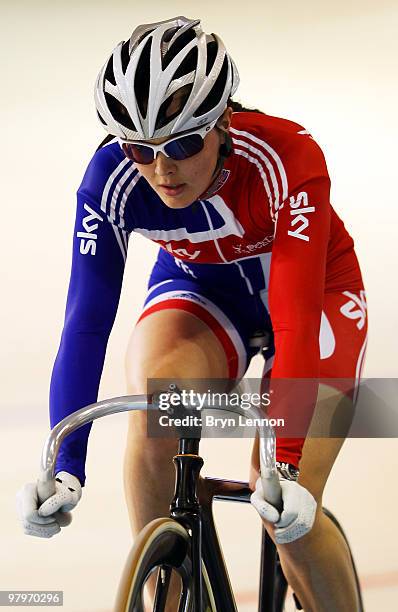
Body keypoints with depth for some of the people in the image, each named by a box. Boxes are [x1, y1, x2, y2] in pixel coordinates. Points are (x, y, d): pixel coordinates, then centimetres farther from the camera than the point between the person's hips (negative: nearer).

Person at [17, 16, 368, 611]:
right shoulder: (112, 178, -27)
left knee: (287, 513, -18)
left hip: (313, 293, -2)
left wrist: (284, 465, -45)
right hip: (201, 292, 2)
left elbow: (295, 320, -39)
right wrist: (64, 466, -36)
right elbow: (86, 324, -27)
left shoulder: (288, 158, -35)